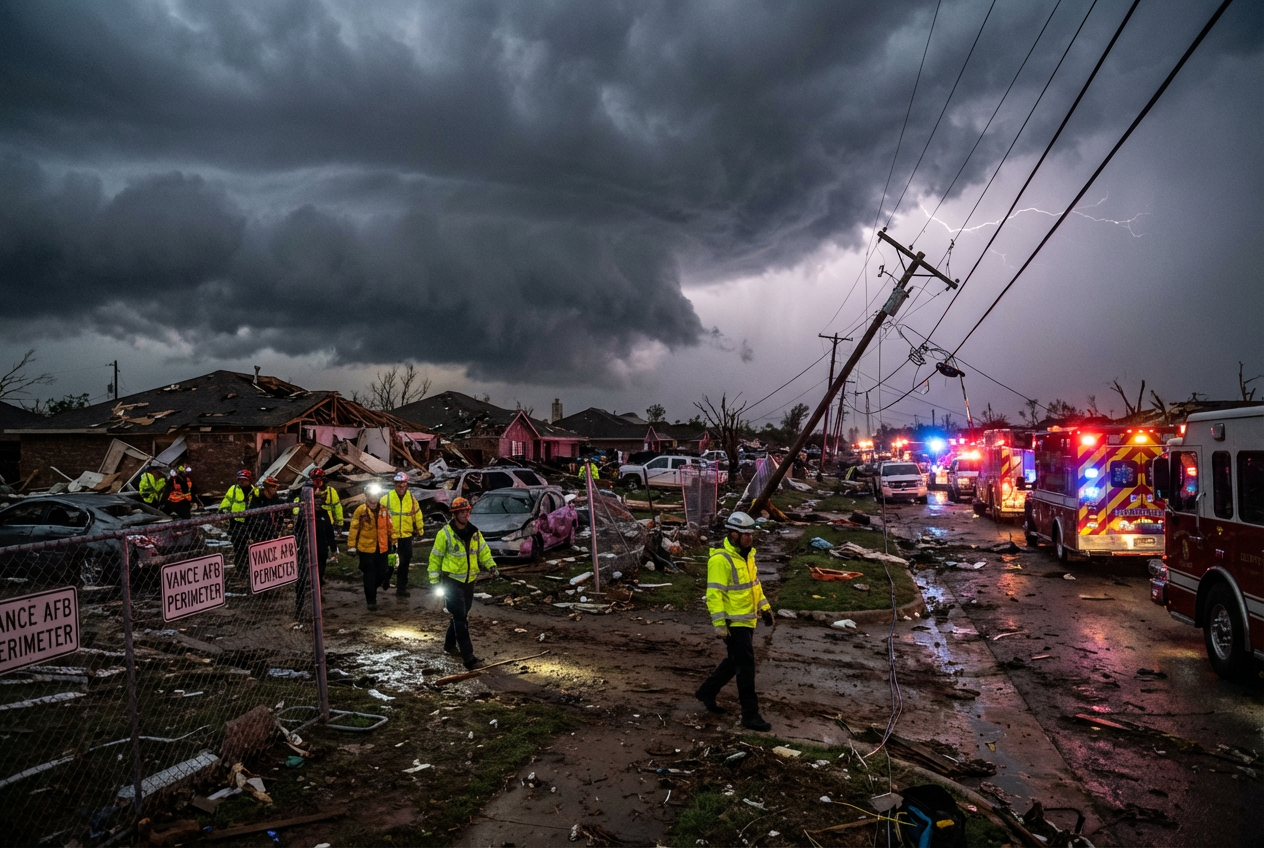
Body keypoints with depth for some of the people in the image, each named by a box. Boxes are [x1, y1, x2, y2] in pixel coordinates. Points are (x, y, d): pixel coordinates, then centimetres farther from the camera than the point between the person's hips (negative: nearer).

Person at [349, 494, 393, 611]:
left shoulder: (383, 509, 0)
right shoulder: (360, 510, -13)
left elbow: (389, 525, 10)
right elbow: (354, 528, -10)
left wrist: (392, 541, 15)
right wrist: (351, 545, -10)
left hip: (381, 548, 4)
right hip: (366, 548, -4)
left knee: (382, 574, 11)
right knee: (369, 575, 0)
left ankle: (370, 592, 37)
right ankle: (371, 601, 11)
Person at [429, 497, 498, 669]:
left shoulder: (474, 532, 3)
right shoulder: (445, 534, -12)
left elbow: (483, 550, 10)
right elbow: (435, 557, -4)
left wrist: (491, 565, -9)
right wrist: (434, 580, -4)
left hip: (469, 581, 6)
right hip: (452, 581, -6)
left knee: (462, 616, 16)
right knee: (460, 618, -10)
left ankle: (450, 644, 36)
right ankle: (467, 655, -10)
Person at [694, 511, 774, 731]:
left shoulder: (747, 554, 8)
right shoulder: (721, 559, -21)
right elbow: (714, 594, -22)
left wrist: (764, 606, 18)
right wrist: (719, 623, -23)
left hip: (747, 620, 9)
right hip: (733, 623, -9)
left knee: (735, 661, 19)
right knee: (746, 666, -3)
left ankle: (707, 692, 35)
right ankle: (750, 715, 8)